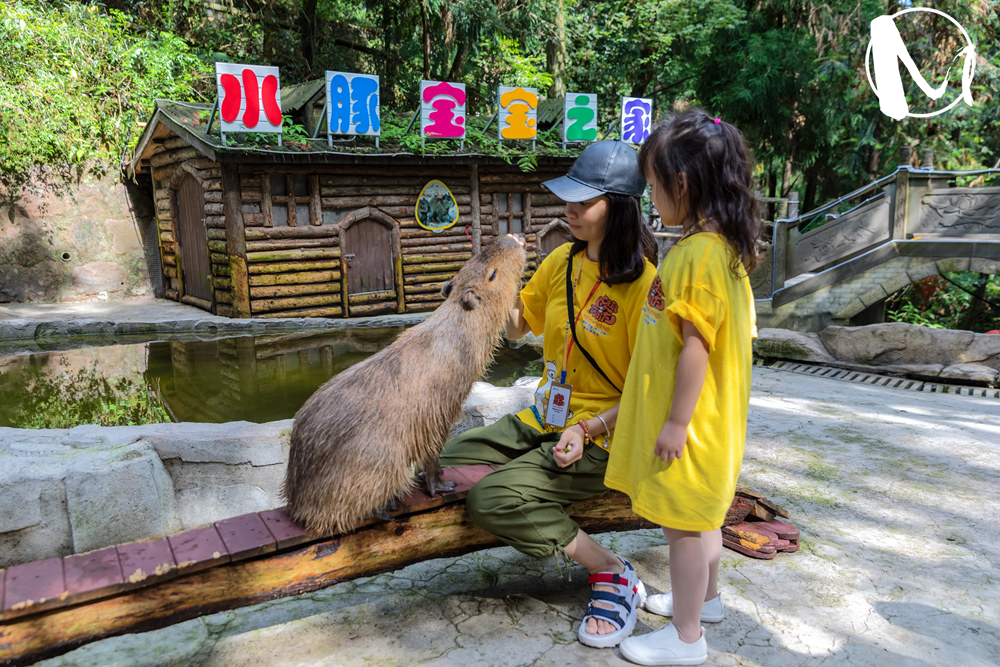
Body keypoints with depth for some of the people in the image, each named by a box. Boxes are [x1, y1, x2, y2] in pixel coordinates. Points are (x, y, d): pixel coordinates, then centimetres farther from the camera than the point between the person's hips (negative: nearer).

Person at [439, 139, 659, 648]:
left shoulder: (643, 282, -17)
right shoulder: (562, 262, 4)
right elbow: (517, 326, 16)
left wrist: (588, 430, -24)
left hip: (601, 439, -8)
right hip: (542, 419, 8)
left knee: (490, 498, -24)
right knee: (446, 463, 2)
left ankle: (615, 576, -6)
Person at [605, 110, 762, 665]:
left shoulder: (699, 253, -23)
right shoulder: (720, 245, 9)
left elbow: (696, 345, -24)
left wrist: (677, 420, -19)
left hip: (689, 419, -10)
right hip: (701, 415, 10)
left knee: (685, 521, 4)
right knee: (700, 515, 24)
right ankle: (705, 598, 44)